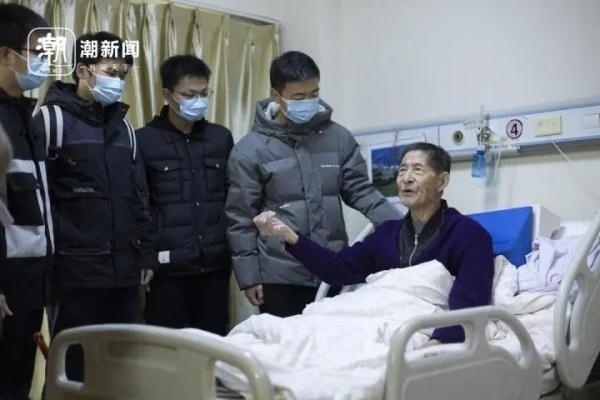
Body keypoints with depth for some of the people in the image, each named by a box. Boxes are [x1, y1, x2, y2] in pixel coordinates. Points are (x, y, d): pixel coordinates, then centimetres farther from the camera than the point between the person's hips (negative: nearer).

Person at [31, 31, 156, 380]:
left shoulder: (122, 125, 16)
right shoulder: (54, 118, -4)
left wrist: (146, 253, 13)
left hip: (123, 269, 6)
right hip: (76, 271, -6)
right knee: (74, 364, 2)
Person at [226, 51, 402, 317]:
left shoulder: (338, 138, 3)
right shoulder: (250, 150, -5)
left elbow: (361, 191, 4)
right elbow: (241, 218, -3)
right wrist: (248, 275, -6)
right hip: (280, 276, -3)